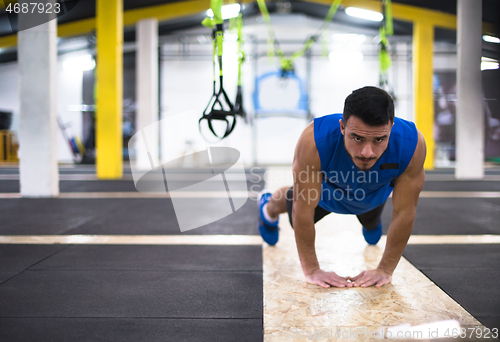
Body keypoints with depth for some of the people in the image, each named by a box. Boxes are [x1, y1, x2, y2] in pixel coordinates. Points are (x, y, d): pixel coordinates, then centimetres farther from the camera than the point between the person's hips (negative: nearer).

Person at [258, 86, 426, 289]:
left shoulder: (412, 144, -44)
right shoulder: (314, 140, -47)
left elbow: (404, 212, -32)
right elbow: (303, 208, -37)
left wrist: (385, 270, -26)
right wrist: (311, 270, -31)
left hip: (374, 195, 2)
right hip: (324, 190, -2)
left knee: (371, 222, 36)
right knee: (298, 220, 28)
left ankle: (371, 223, 74)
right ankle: (268, 207, 63)